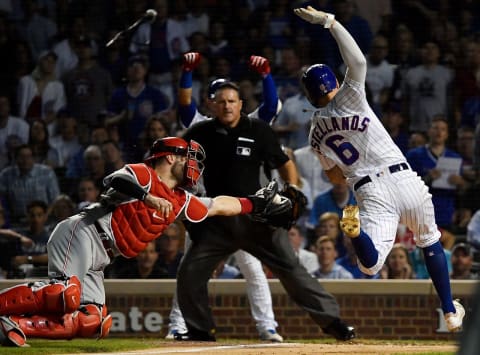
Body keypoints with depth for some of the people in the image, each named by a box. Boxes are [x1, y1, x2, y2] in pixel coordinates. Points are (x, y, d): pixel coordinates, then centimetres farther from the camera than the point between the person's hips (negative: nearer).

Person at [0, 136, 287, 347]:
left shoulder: (180, 202, 21)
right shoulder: (142, 174, -4)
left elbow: (218, 205, 34)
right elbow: (114, 181, -25)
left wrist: (253, 204, 37)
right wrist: (147, 197, -36)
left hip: (97, 259, 9)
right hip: (83, 234, -9)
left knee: (91, 323, -6)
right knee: (66, 293, -32)